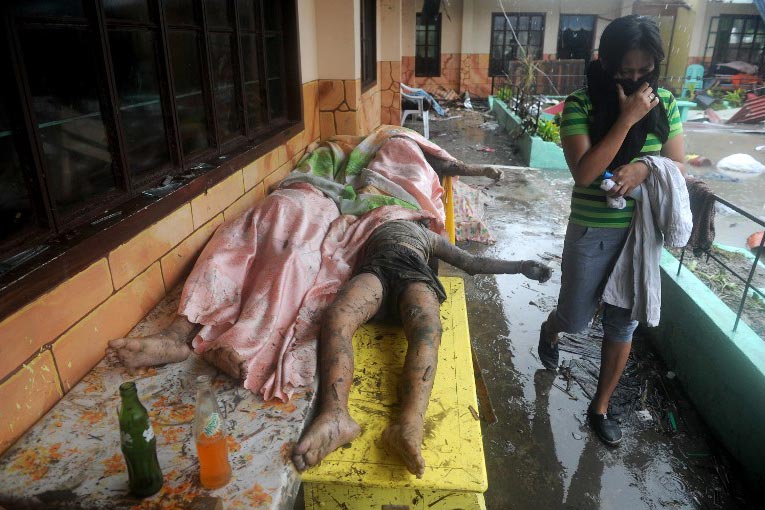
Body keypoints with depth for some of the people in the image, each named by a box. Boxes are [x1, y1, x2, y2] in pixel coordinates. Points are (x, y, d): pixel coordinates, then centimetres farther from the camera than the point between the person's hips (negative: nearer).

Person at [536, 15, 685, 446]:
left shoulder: (665, 103, -1)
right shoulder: (581, 105, -12)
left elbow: (678, 166, 2)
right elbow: (585, 173, -22)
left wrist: (644, 168, -19)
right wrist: (627, 118, -24)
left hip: (643, 233, 3)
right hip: (592, 234, -3)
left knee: (622, 324, 12)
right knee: (575, 318, 12)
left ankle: (601, 407, 31)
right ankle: (549, 332, 51)